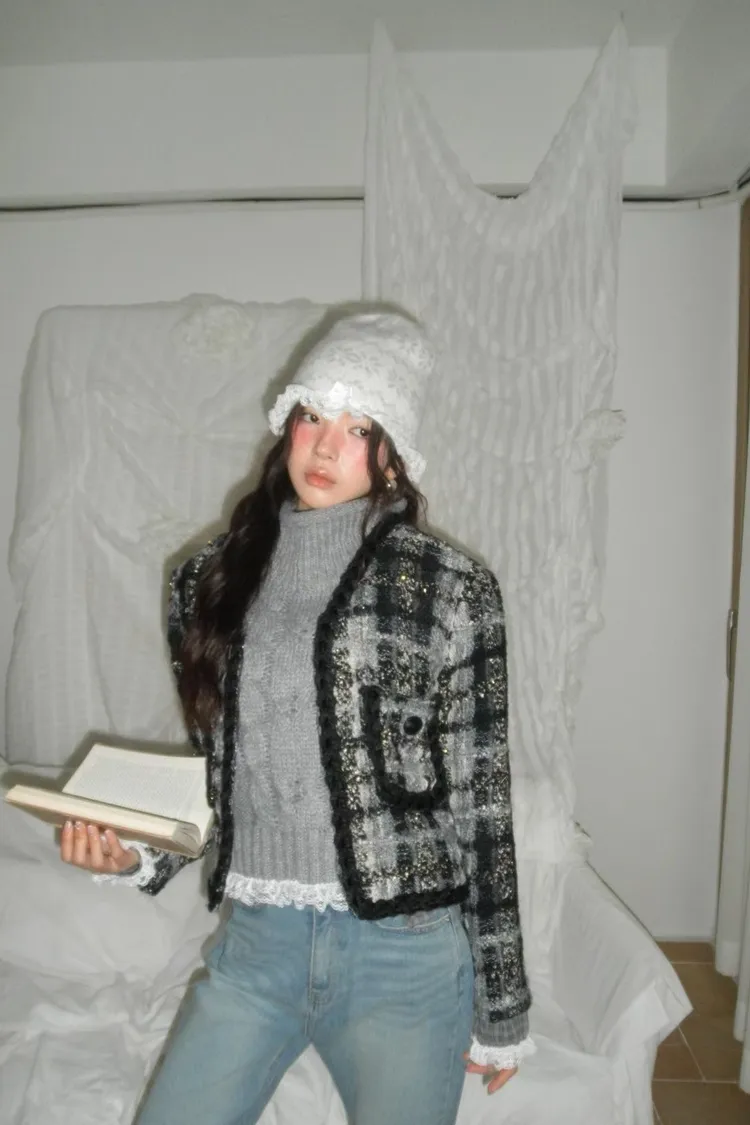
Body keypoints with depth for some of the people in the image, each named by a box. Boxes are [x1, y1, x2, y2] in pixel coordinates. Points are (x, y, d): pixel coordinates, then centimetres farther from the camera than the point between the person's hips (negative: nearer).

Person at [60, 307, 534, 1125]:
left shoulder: (450, 589, -9)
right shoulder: (210, 579, 3)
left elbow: (481, 804, -5)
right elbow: (214, 773, 11)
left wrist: (501, 1010, 0)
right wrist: (133, 853, -7)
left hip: (405, 955, -3)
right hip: (256, 942, 3)